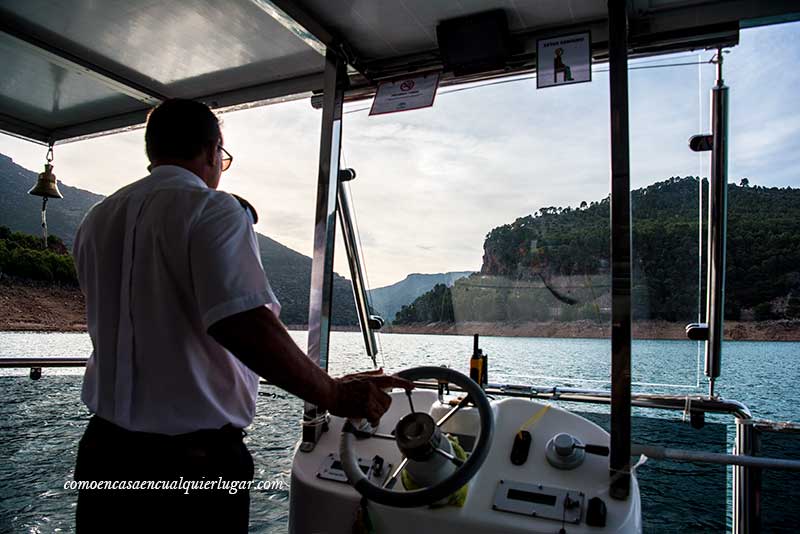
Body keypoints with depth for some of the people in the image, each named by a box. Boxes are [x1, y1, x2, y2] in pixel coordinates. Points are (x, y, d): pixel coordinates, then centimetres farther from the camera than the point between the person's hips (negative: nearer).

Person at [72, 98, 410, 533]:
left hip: (102, 449, 7)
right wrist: (334, 395, -21)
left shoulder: (95, 220, 8)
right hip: (193, 460, -6)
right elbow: (244, 326, -29)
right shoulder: (212, 209, -14)